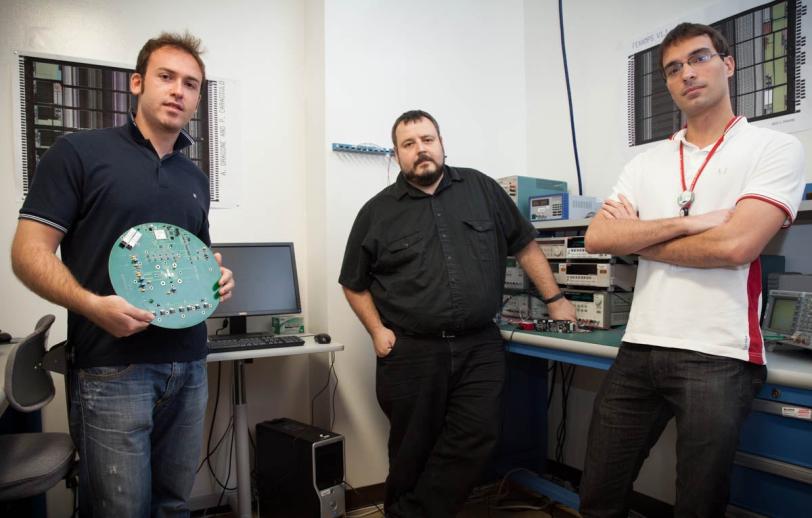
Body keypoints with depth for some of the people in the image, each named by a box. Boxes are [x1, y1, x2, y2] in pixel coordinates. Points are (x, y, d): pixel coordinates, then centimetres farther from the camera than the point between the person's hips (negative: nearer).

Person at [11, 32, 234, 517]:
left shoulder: (195, 177, 14)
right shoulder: (79, 152, -3)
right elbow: (29, 252, -7)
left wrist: (217, 276, 1)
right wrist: (92, 304, -23)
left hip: (189, 365, 6)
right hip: (113, 368, -5)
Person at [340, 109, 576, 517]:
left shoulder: (481, 189, 8)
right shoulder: (377, 212, 4)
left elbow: (525, 245, 13)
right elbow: (354, 283, 11)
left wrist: (555, 299, 11)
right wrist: (377, 331, 0)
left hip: (480, 348, 2)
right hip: (410, 353, -1)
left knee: (476, 438, -7)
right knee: (413, 450, 8)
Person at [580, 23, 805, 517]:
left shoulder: (777, 148, -1)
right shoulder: (646, 162, 11)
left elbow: (735, 245, -16)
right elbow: (598, 238, -2)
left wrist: (636, 234, -5)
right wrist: (690, 222, -11)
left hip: (719, 356, -4)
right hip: (638, 349, 5)